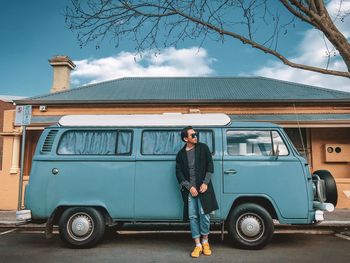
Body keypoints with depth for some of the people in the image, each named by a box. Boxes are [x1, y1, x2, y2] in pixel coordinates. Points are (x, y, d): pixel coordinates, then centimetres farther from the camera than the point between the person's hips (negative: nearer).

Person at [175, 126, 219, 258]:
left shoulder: (203, 148, 4)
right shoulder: (181, 154, 7)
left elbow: (210, 166, 1)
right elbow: (179, 173, 4)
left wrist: (205, 183, -8)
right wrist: (190, 187, -7)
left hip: (203, 188, -1)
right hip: (189, 190, 2)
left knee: (204, 214, -4)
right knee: (192, 217, 3)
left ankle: (205, 242, 19)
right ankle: (198, 245, 15)